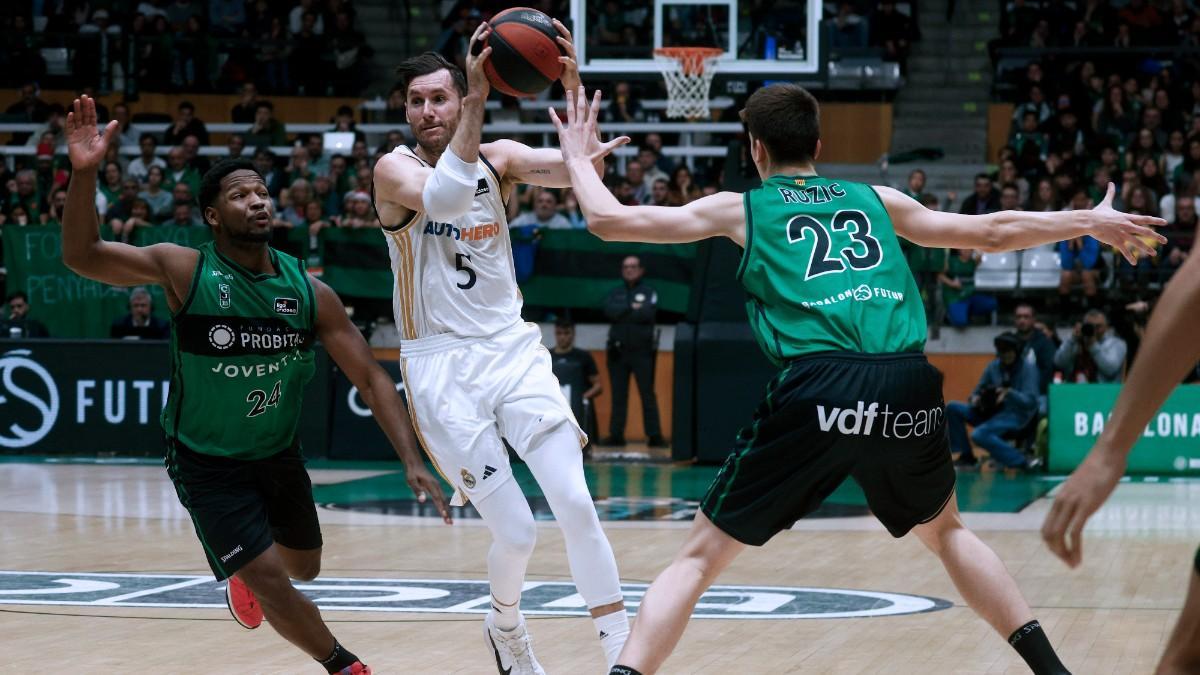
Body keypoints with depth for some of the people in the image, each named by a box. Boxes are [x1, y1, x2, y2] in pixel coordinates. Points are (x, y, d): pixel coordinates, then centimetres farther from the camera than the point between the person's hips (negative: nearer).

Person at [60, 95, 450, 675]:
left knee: (303, 568, 22)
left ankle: (241, 571, 57)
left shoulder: (311, 293, -12)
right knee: (269, 580, -12)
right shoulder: (186, 272, -20)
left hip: (279, 453, 5)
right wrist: (84, 173, -43)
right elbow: (81, 255, -27)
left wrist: (412, 461, -19)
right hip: (208, 463, -5)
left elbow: (370, 378, -9)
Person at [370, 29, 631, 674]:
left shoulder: (498, 158, 6)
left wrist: (575, 90, -25)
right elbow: (445, 197, -29)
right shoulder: (394, 167, -6)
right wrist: (478, 95, -33)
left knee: (576, 506, -11)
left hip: (513, 349, 3)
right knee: (515, 531, -6)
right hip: (442, 364, -3)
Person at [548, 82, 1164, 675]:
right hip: (908, 386, 3)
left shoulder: (741, 209, 19)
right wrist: (1091, 222, 47)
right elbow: (992, 233, 34)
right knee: (944, 530, 31)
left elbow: (607, 220, 19)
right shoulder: (876, 200, 27)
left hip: (818, 387, -3)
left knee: (700, 557, 7)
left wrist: (579, 159, 38)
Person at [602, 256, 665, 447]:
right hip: (618, 351, 3)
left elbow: (647, 314, -12)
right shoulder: (615, 293, 14)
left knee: (648, 395, -4)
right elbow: (609, 310, -5)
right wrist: (631, 308, -10)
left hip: (642, 351, -3)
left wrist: (622, 313, -9)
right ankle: (616, 435, 6)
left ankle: (654, 436, -5)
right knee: (618, 396, 4)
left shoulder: (649, 293, 6)